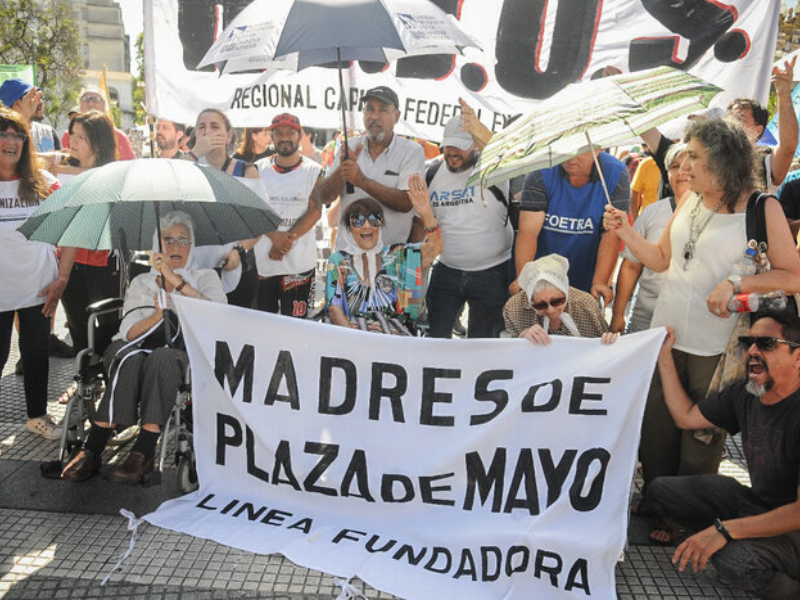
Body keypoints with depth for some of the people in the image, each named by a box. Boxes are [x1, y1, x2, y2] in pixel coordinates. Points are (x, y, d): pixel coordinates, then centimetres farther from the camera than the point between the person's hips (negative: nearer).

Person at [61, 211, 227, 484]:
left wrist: (176, 280, -14)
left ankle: (143, 453, -37)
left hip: (186, 355, -2)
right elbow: (127, 333, 7)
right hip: (140, 350, 2)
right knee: (130, 360, -34)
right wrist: (156, 316, -13)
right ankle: (92, 451, -31)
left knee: (161, 357, -37)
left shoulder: (205, 277, 15)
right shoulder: (141, 282, 20)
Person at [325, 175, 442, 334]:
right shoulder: (338, 261, 13)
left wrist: (426, 213, -19)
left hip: (395, 332, 1)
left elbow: (433, 247, -2)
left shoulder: (397, 254, 14)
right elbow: (334, 308, 5)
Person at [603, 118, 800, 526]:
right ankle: (652, 502, 35)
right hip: (666, 334, 5)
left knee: (701, 438, 10)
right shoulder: (691, 198, 7)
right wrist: (624, 231, 1)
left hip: (716, 346, -5)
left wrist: (735, 284, -22)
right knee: (655, 429, 14)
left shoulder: (762, 208, -10)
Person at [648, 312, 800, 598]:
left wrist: (725, 529, -34)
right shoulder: (744, 395, -4)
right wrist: (664, 355, 4)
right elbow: (685, 416, 9)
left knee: (734, 560, -35)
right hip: (755, 501, 7)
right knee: (661, 490, -2)